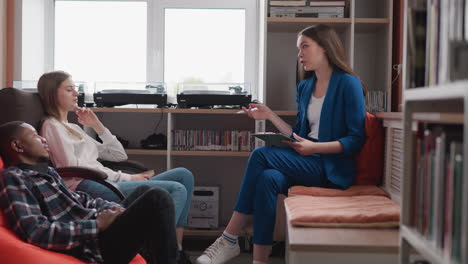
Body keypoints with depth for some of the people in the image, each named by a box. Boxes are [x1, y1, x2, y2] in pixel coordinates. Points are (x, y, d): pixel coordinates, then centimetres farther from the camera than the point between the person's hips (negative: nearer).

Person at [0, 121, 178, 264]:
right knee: (157, 199, -19)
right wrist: (97, 225, -19)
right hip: (90, 246, -10)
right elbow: (35, 232, -23)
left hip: (96, 230, 10)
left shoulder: (46, 171, 19)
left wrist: (112, 208, 2)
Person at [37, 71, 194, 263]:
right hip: (88, 188, -9)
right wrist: (125, 178, -11)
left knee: (184, 175, -1)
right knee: (177, 189, -20)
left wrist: (97, 125, 17)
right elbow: (73, 167, -11)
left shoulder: (73, 128, 29)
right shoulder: (51, 126, 4)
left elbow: (119, 155, 28)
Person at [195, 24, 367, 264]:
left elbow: (356, 139, -9)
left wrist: (316, 147, -20)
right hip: (307, 162, 6)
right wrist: (271, 116, 7)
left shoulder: (348, 84, -5)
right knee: (268, 178, -27)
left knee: (261, 155, -23)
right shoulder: (304, 88, 16)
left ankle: (229, 240, -17)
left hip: (332, 169, -6)